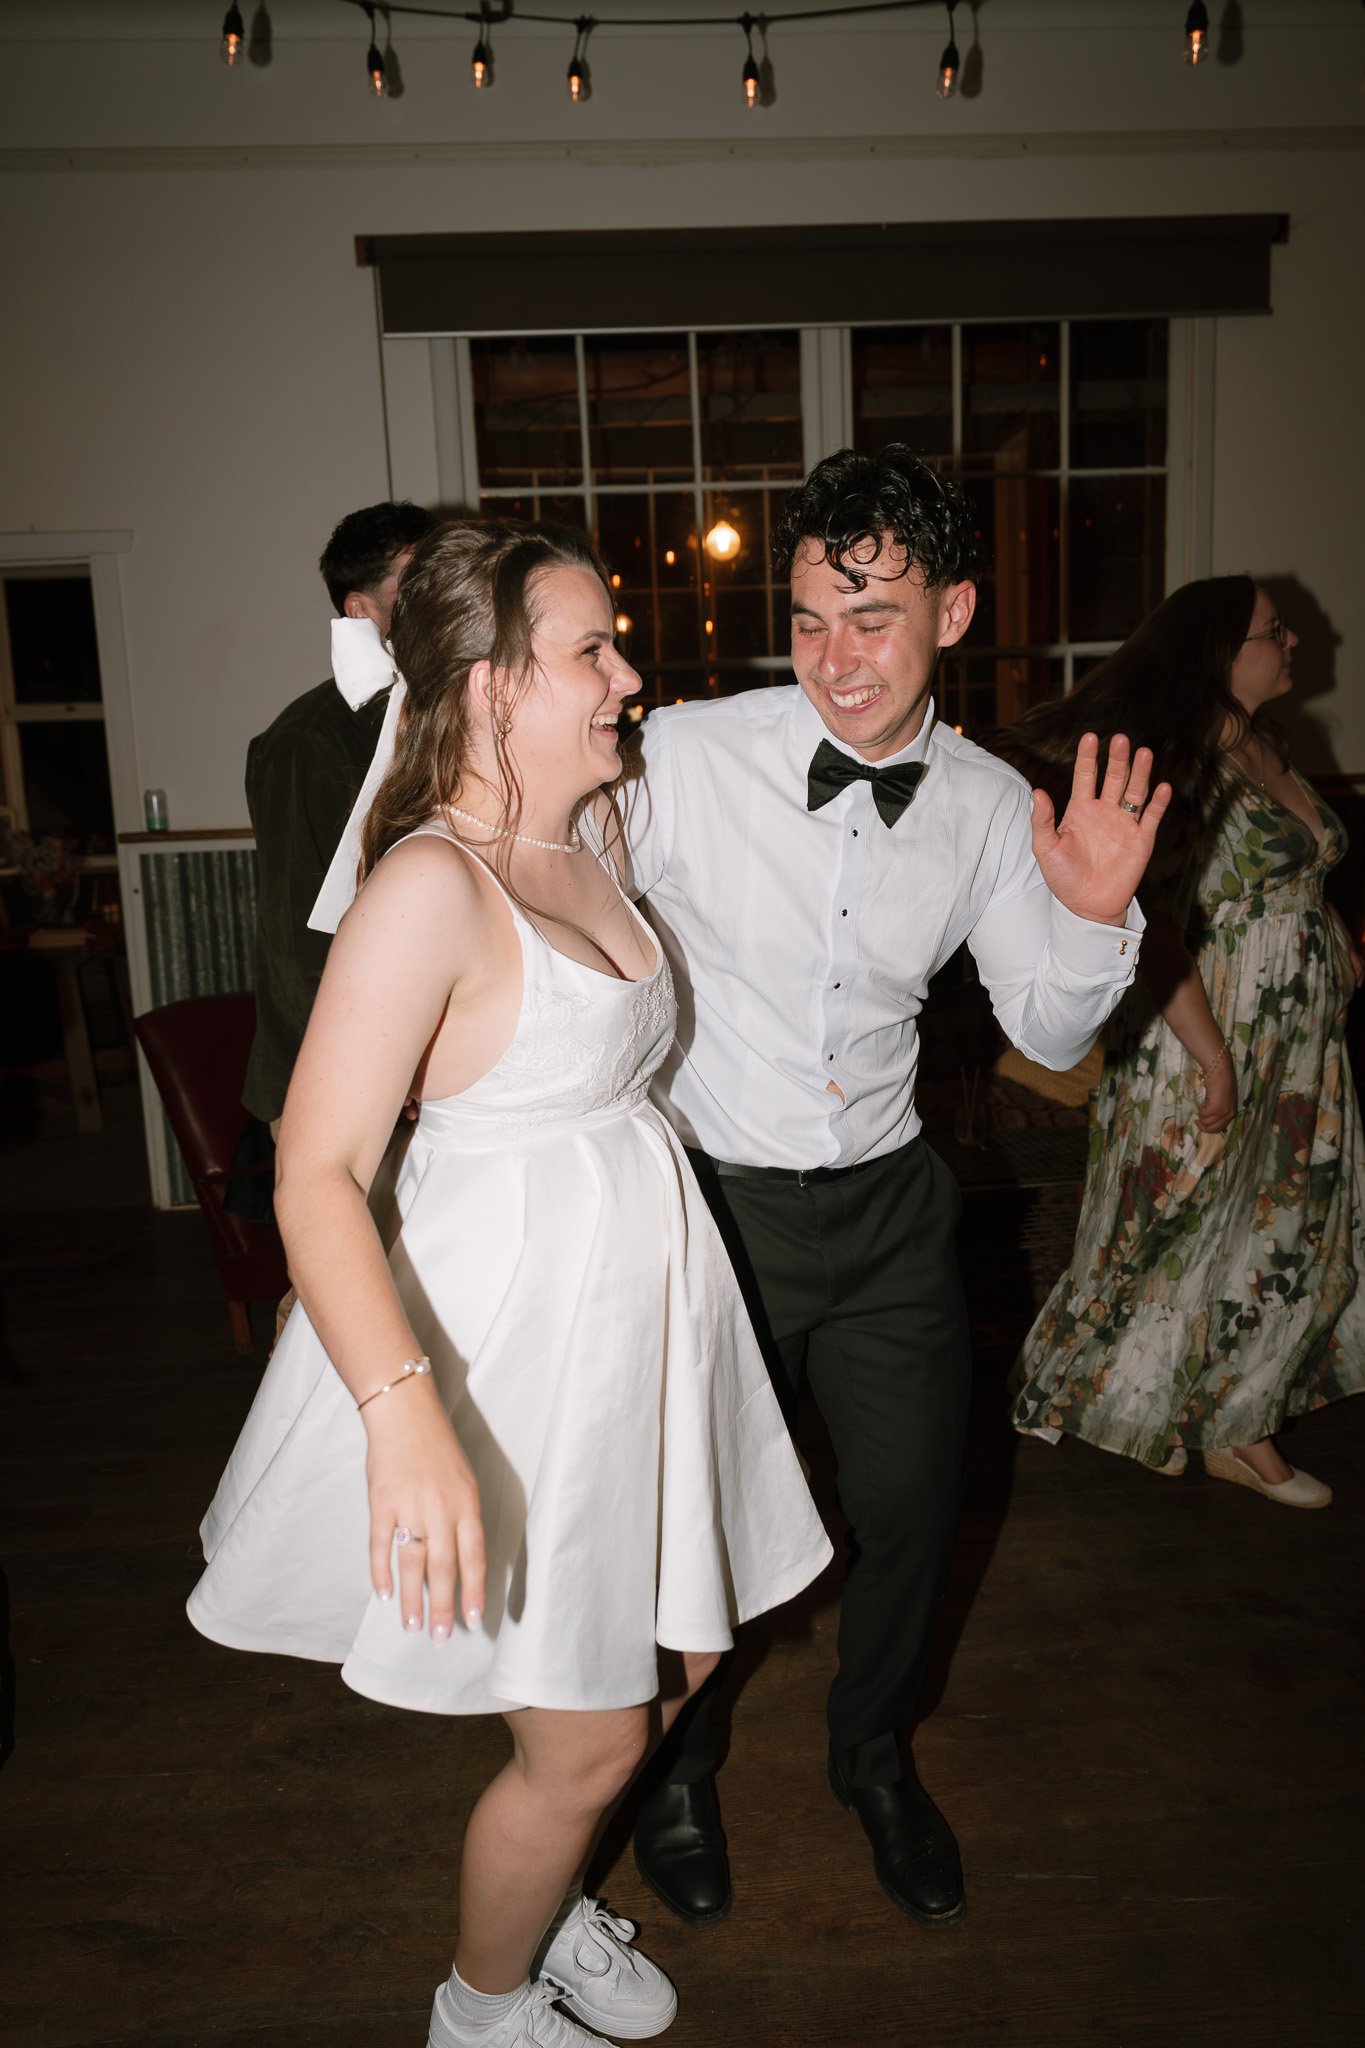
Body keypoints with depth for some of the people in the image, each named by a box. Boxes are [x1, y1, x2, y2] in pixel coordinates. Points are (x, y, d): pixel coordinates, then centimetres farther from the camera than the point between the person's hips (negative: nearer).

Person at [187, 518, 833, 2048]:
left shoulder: (591, 833, 4)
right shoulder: (431, 886, -22)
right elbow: (316, 1175, -27)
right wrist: (403, 1413, -40)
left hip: (647, 1290, 9)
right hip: (521, 1318, -8)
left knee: (680, 1654, 22)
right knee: (586, 1738, 7)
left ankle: (549, 1902, 50)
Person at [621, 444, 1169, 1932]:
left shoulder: (989, 806, -4)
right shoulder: (682, 757, -16)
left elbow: (1048, 1034, 3)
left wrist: (1094, 916, -16)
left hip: (888, 1207, 3)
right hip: (708, 1204, -3)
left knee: (911, 1511, 17)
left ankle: (873, 1754, 51)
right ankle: (676, 1770, 47)